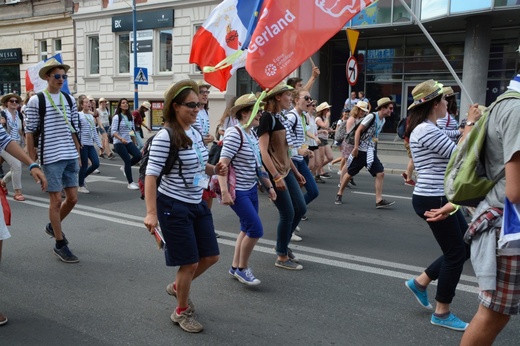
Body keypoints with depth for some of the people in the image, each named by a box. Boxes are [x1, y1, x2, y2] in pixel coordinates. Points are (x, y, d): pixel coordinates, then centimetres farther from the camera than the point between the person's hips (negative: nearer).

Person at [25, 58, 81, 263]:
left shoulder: (69, 100, 9)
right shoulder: (36, 101, -5)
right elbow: (29, 133, -4)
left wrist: (78, 155, 13)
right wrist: (32, 162, -6)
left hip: (70, 157, 5)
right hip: (50, 159, -5)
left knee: (72, 198, 9)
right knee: (56, 200, 0)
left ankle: (53, 226, 36)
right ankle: (60, 245, 13)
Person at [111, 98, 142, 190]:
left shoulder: (130, 117, 11)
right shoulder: (116, 117, -8)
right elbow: (113, 132, -14)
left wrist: (134, 143, 17)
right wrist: (121, 139, -30)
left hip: (128, 142, 6)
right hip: (119, 143, -6)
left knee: (138, 155, -14)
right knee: (128, 160, -11)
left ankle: (124, 168, 15)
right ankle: (130, 183, 1)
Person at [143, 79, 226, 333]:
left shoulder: (195, 133, 6)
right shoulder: (165, 137, -19)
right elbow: (151, 175, -21)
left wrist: (214, 169, 0)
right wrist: (151, 212, -27)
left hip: (197, 204, 8)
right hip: (174, 206, -8)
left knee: (211, 257, 14)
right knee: (190, 263, 2)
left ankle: (177, 287, 40)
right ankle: (182, 312, 26)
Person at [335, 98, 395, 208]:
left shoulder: (383, 120, 9)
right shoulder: (372, 116, -14)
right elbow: (358, 131, -17)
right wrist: (356, 147, -21)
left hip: (371, 152, 7)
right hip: (360, 150, -7)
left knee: (380, 173, -6)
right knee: (350, 173, 5)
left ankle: (379, 200, -5)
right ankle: (339, 194, 23)